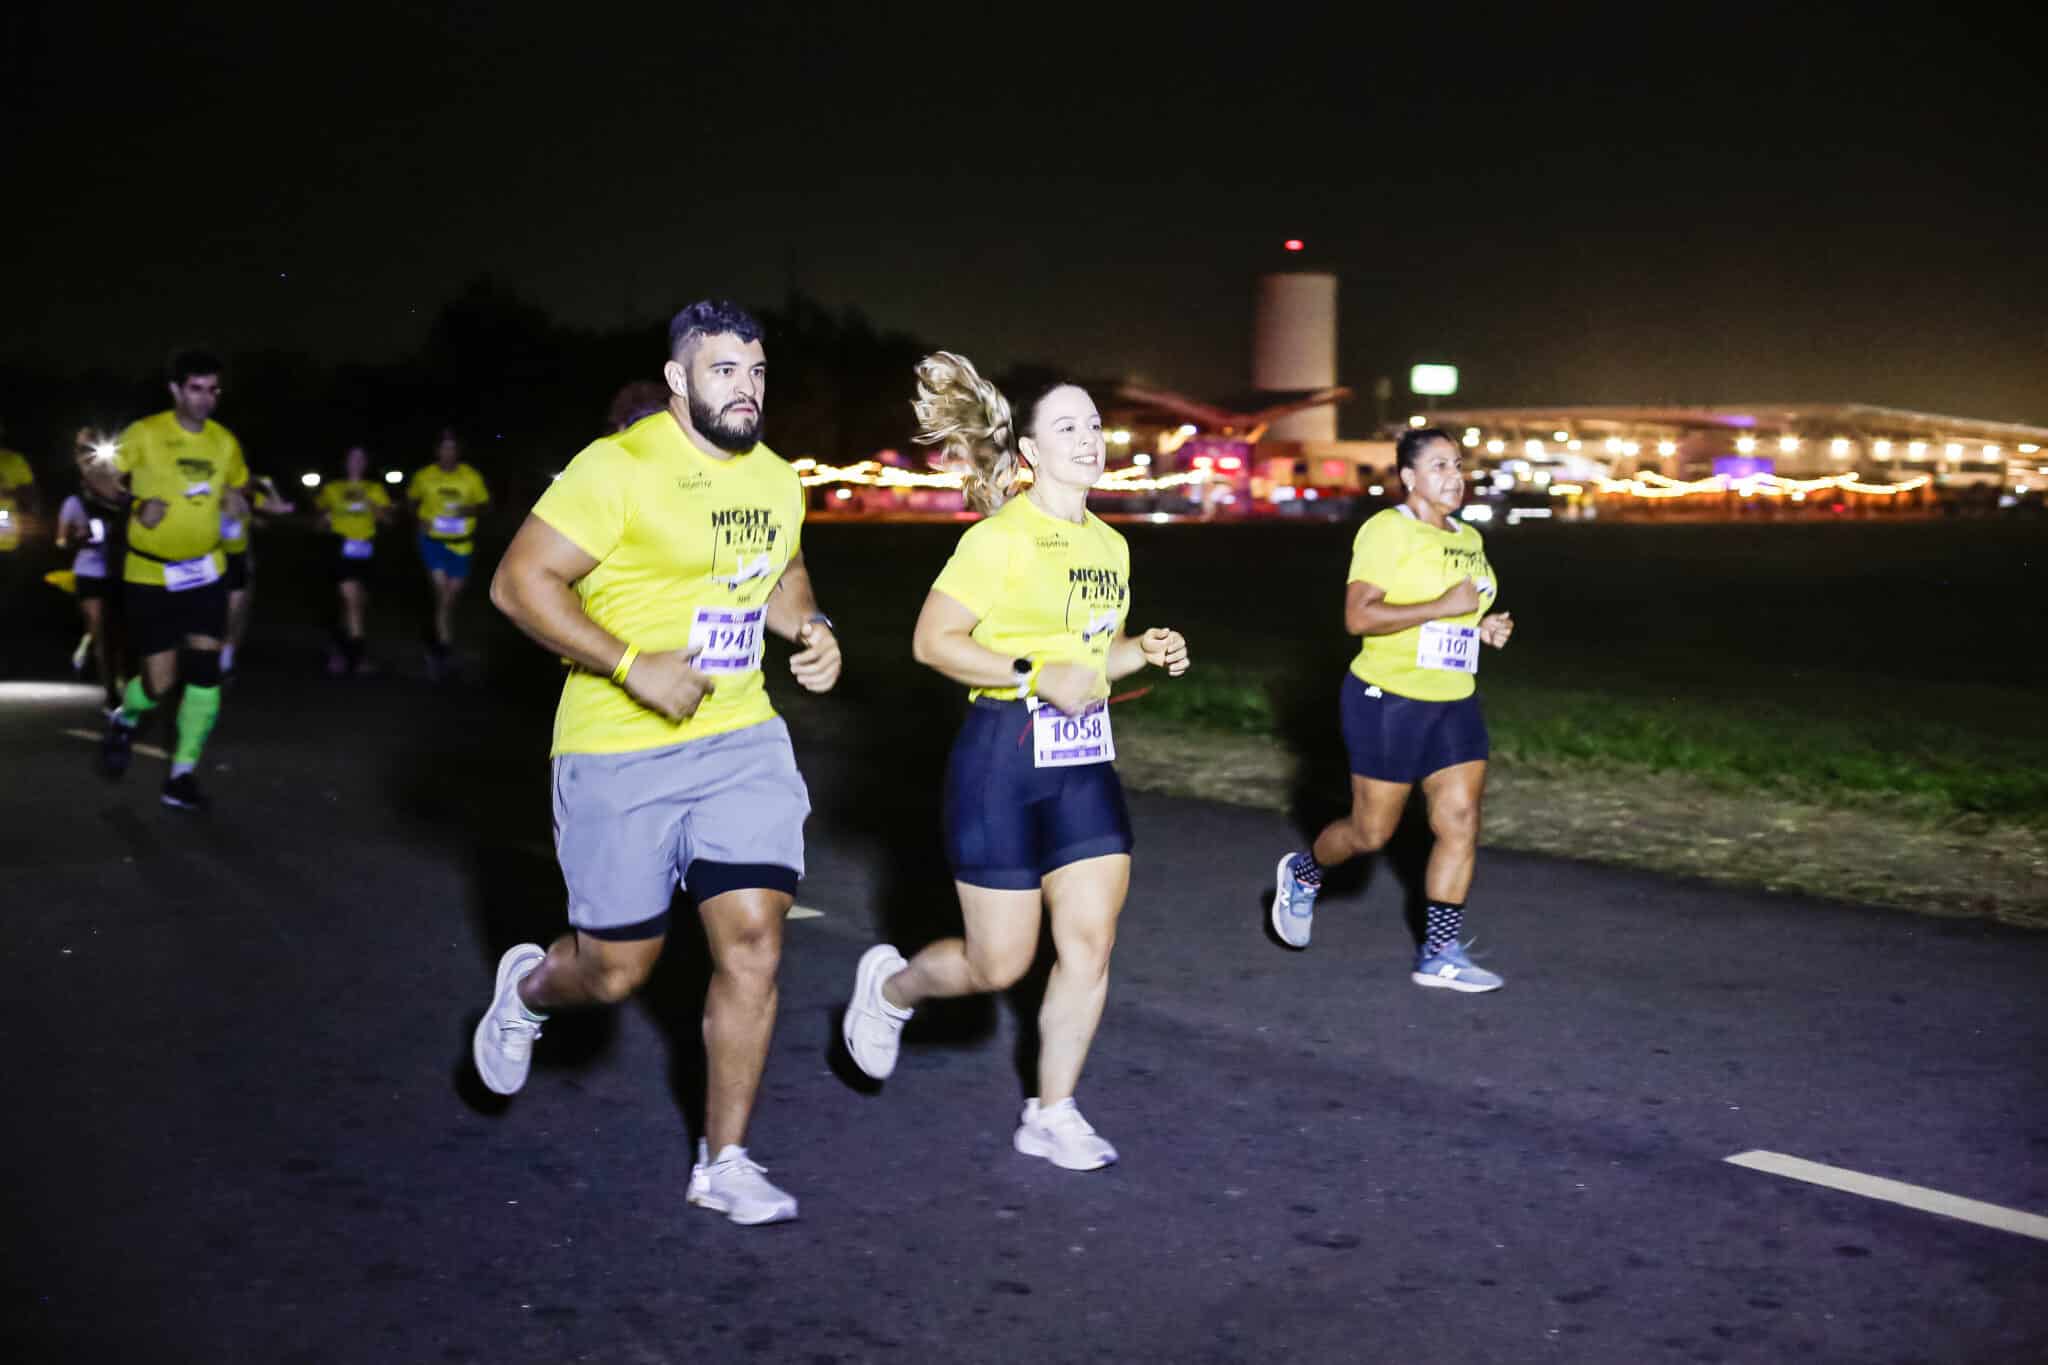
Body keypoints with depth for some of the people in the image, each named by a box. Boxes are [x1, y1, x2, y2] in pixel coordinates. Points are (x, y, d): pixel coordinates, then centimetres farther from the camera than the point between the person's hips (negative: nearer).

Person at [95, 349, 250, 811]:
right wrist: (137, 504, -23)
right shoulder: (144, 434, -11)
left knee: (204, 672, -3)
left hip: (206, 571, 4)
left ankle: (182, 776, 10)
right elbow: (100, 477, -5)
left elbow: (239, 486, 17)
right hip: (151, 575, -4)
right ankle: (123, 721, 31)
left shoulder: (225, 442, 1)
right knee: (159, 681, -5)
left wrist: (238, 500, -6)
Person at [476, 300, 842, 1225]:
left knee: (753, 940, -4)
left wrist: (810, 627, 4)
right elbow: (519, 581, -17)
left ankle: (723, 1162, 11)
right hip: (619, 755, -5)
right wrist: (634, 665, -23)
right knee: (617, 968, 5)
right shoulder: (619, 469, -15)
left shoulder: (776, 480, 8)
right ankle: (528, 988, 43)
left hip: (741, 741, 5)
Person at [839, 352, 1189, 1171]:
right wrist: (1034, 675, -21)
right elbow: (933, 641, -14)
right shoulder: (999, 540, -13)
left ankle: (1051, 1116, 14)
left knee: (1090, 943, 1)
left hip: (1084, 757, 7)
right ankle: (890, 985, 32)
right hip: (1004, 752, -7)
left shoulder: (1110, 546, 11)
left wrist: (1146, 651, 2)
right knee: (999, 965, 1)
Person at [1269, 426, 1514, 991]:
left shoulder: (1468, 539, 12)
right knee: (1371, 831, 3)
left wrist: (1484, 627, 5)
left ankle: (1440, 953, 7)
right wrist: (1442, 607, -25)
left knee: (1461, 821, -2)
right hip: (1388, 698, -7)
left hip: (1454, 703, 7)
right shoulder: (1387, 530, -13)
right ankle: (1302, 872, 34)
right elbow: (1358, 616, -22)